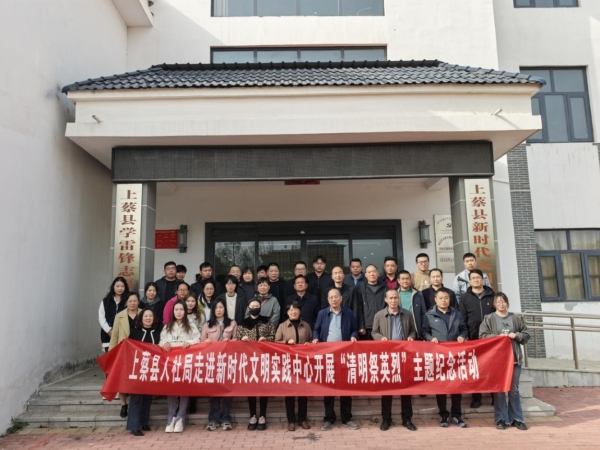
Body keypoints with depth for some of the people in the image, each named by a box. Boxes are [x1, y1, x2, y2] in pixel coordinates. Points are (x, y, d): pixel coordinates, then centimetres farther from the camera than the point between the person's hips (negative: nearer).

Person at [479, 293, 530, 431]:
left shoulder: (516, 318, 9)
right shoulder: (489, 319, 1)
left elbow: (526, 335, 11)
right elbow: (482, 336, -5)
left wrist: (516, 335, -8)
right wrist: (498, 337, -16)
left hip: (514, 358, 2)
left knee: (514, 390, 9)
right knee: (499, 389, 4)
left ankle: (517, 419, 18)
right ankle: (501, 419, 12)